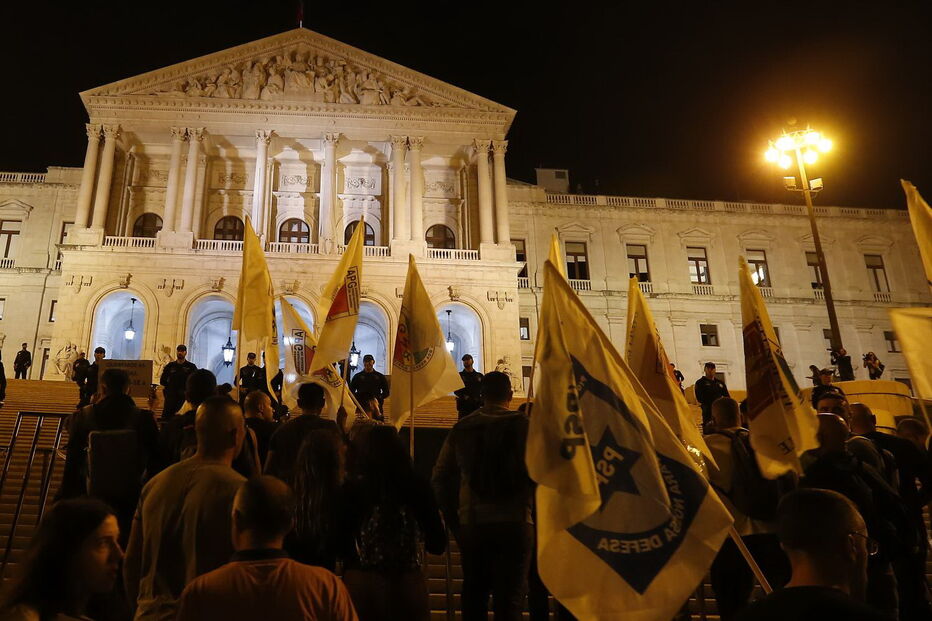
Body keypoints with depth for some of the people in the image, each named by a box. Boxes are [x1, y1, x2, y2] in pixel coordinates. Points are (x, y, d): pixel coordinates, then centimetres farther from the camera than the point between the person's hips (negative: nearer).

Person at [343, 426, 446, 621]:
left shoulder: (353, 490, -12)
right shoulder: (418, 486, -9)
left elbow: (341, 546, -5)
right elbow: (437, 545, -2)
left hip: (363, 583, -1)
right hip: (410, 583, 1)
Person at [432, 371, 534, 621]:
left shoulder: (461, 428, 4)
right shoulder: (522, 425, -5)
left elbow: (440, 476, 8)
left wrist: (453, 520, 14)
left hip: (470, 523, 3)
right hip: (514, 523, -3)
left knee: (473, 594, 17)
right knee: (509, 599, 3)